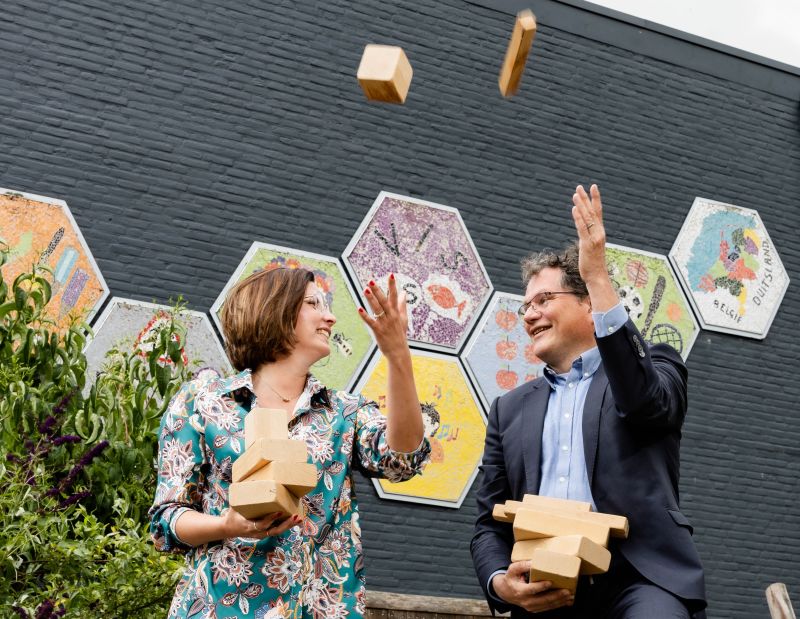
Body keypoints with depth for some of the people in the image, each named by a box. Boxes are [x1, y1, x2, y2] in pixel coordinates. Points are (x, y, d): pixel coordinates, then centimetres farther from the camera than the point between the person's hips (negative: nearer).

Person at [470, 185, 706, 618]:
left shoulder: (654, 369, 12)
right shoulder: (510, 410, 20)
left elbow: (646, 401, -12)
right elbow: (490, 524, 17)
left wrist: (598, 277, -13)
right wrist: (501, 583, -5)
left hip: (637, 580, -3)